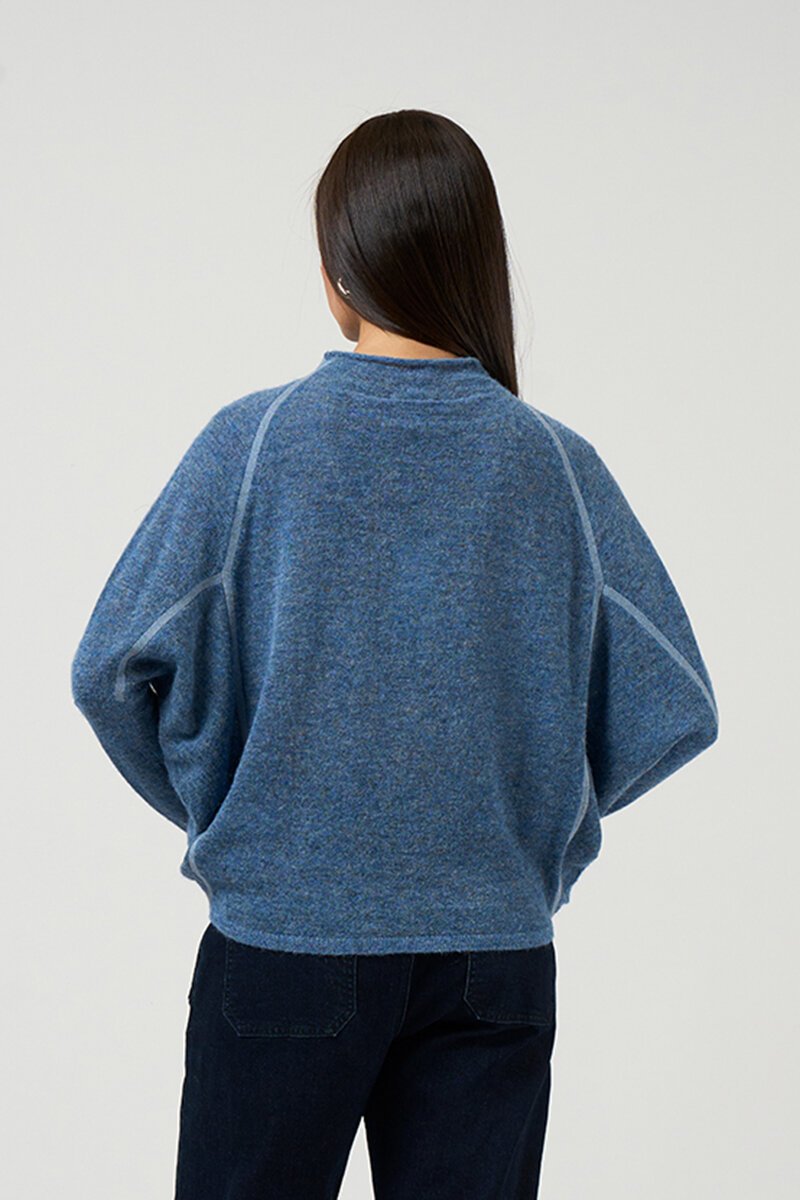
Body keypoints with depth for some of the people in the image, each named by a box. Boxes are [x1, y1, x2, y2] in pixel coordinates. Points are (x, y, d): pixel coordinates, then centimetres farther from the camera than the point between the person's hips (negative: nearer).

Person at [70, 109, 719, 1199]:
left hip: (282, 937, -1)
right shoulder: (554, 464, -5)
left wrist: (218, 807, 6)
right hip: (496, 947, 1)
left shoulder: (248, 442, -9)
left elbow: (115, 669, -10)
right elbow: (673, 709, -3)